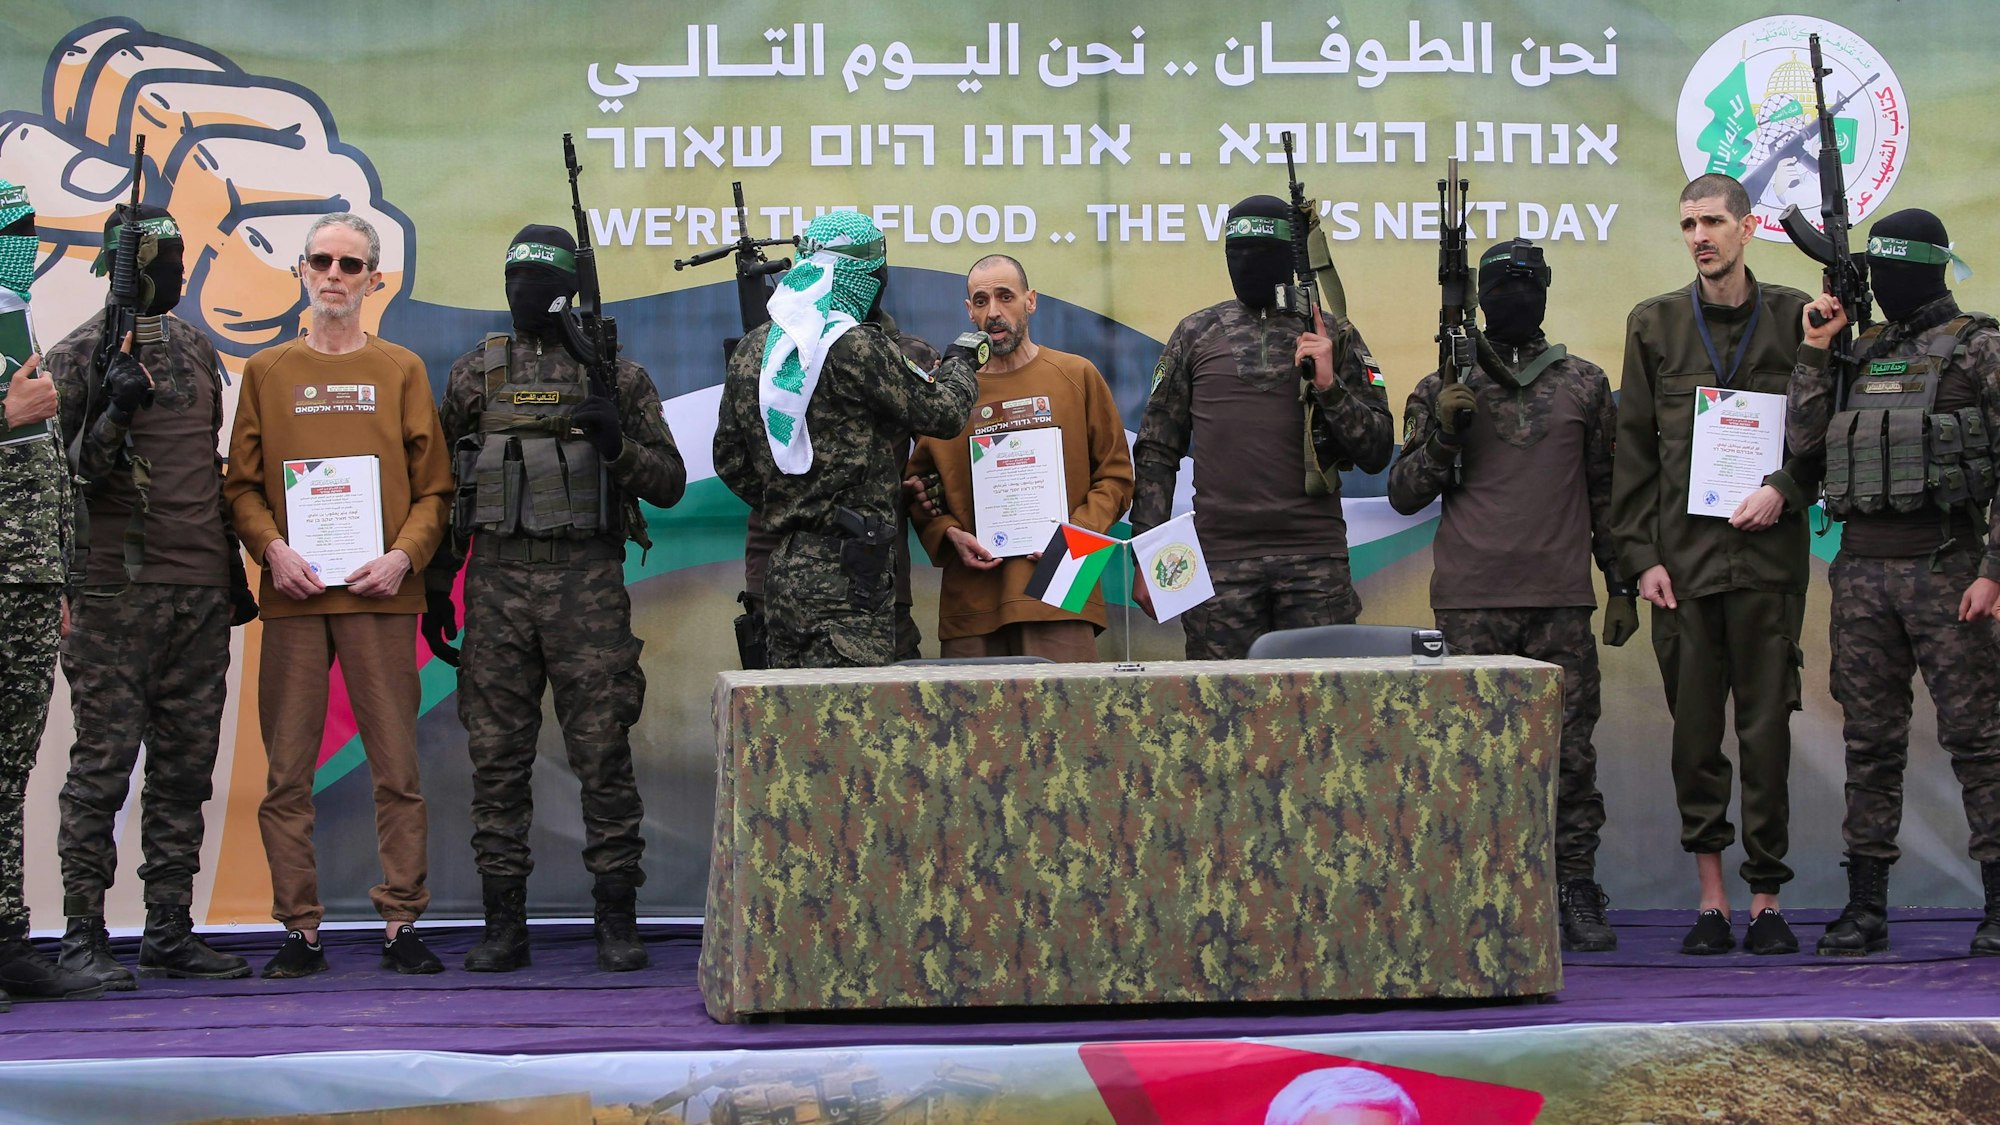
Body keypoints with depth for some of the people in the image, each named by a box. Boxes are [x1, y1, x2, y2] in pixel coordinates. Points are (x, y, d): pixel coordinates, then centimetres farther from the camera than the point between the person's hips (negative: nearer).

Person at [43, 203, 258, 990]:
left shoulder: (197, 350, 17)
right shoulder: (79, 356, -2)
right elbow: (69, 475, -6)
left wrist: (234, 570, 20)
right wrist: (113, 415, -23)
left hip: (201, 594, 6)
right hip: (116, 591, -6)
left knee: (187, 763, 6)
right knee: (104, 761, -6)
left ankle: (170, 933, 12)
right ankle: (84, 935, -1)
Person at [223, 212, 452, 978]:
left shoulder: (401, 371, 10)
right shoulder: (267, 372, 12)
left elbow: (433, 486, 6)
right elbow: (241, 484, 9)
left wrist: (403, 555, -9)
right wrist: (273, 549, -9)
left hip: (379, 595, -1)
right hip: (293, 596, 1)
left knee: (396, 765, -2)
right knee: (288, 770, 1)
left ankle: (400, 922, 4)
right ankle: (300, 928, 7)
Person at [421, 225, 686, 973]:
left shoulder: (617, 374, 6)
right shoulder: (475, 374, 12)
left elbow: (670, 483, 5)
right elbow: (441, 487, 14)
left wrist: (616, 443, -14)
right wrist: (434, 591, 10)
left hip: (587, 582, -2)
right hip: (497, 581, 2)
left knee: (603, 751, -3)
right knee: (497, 756, 2)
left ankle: (617, 920, 3)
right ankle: (504, 924, 9)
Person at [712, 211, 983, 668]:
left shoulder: (752, 349, 12)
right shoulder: (854, 347, -13)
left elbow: (730, 462, 17)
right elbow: (941, 412, -4)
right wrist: (960, 362, 16)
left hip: (781, 571, 8)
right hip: (846, 575, -8)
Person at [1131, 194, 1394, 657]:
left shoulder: (1335, 337, 10)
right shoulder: (1196, 334, 11)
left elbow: (1377, 452, 6)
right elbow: (1156, 450, 11)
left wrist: (1330, 385, -9)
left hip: (1316, 559, 0)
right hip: (1221, 559, 0)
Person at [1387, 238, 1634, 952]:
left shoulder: (1584, 385, 12)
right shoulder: (1446, 388, 8)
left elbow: (1608, 491, 16)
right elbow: (1404, 495, 7)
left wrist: (1622, 585, 12)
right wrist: (1443, 430, -9)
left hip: (1562, 600, 1)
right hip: (1471, 602, -1)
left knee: (1570, 751, -1)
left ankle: (1575, 896, 6)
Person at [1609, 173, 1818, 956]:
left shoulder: (1794, 317, 6)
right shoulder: (1654, 325, 9)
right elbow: (1633, 451, 7)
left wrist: (1784, 490, -9)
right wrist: (1640, 555, 1)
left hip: (1767, 552, -1)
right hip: (1683, 558, 1)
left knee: (1767, 728, 0)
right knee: (1695, 730, 3)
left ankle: (1766, 899, 8)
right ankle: (1711, 898, 10)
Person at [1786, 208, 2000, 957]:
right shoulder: (1859, 353, 15)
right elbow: (1804, 439, 8)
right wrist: (1815, 352, 2)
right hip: (1862, 567, 5)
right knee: (1870, 741, 7)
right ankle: (1865, 907, 12)